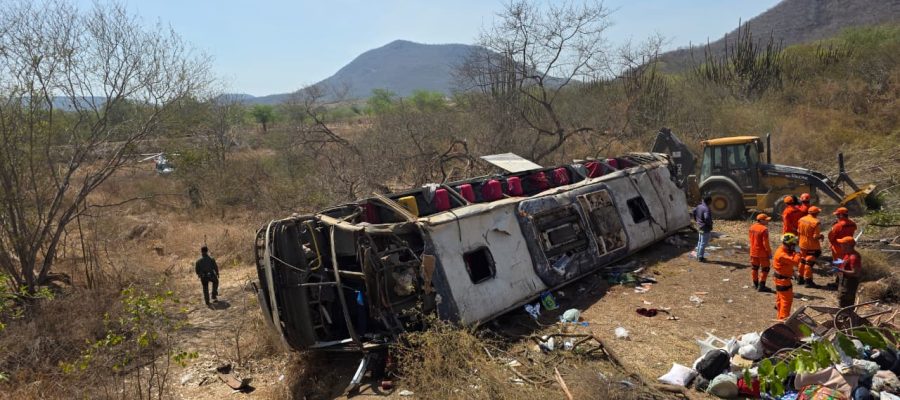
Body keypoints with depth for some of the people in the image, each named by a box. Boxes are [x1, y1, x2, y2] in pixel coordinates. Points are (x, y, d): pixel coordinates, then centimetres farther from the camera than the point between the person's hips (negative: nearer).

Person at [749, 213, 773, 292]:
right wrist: (769, 252, -11)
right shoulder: (764, 229, -21)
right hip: (762, 253, -7)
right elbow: (765, 243, -20)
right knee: (765, 268, 3)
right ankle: (761, 286, 3)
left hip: (753, 252, 8)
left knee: (754, 267, 18)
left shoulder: (752, 227, 4)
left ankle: (755, 284, 27)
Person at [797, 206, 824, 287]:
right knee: (810, 262, 1)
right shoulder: (816, 222, -22)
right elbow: (816, 237, -21)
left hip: (802, 244, 7)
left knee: (803, 261, 19)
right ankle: (808, 280, 5)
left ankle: (800, 278, 28)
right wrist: (821, 236, -1)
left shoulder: (801, 219, -1)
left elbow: (798, 232, 8)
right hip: (812, 246, -7)